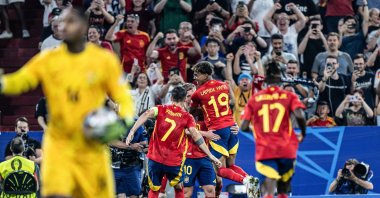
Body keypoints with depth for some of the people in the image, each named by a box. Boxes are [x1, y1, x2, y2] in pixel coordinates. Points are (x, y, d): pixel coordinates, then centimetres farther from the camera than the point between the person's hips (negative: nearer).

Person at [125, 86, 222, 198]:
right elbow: (196, 136, -8)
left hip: (155, 159, 1)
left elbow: (146, 115, -16)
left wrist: (132, 131, -25)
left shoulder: (161, 109, 3)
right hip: (174, 162, -1)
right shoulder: (187, 117, 0)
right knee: (178, 189, 23)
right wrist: (211, 156, -7)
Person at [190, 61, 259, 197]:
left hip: (217, 130, -6)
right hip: (232, 127, 6)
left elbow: (191, 111, 14)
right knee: (231, 165, 17)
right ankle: (249, 178, -10)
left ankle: (245, 181, -24)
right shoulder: (224, 86, 12)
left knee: (221, 170, 1)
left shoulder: (198, 93, -3)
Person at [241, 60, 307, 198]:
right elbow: (299, 115, -13)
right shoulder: (289, 96, 4)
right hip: (286, 149, 1)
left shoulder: (254, 99, 7)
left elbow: (244, 127, 3)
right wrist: (303, 134, 4)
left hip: (264, 150, -1)